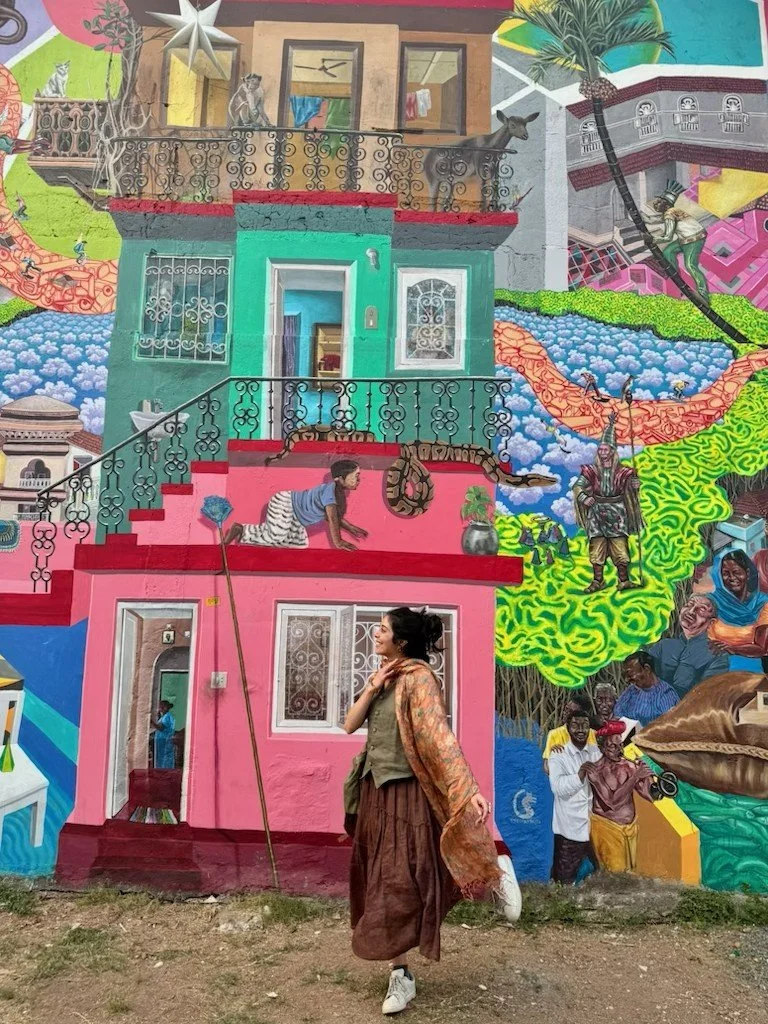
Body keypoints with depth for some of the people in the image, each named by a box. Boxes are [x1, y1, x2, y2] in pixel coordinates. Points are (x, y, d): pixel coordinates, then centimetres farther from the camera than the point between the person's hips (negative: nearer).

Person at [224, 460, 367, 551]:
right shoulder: (331, 490, -26)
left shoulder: (341, 494, 4)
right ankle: (241, 530, -4)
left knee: (300, 542, 7)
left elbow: (335, 516, 19)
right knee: (276, 536, -22)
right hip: (283, 503, -10)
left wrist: (350, 528, 13)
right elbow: (332, 518, -30)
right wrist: (337, 542, -29)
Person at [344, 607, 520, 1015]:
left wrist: (470, 789, -37)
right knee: (379, 882, 12)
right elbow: (349, 724, 3)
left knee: (401, 883, 0)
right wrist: (374, 685, -11)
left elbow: (439, 735, -28)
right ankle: (400, 974, 26)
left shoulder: (417, 678, -17)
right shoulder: (383, 677, 8)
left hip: (406, 793, -8)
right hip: (374, 790, 8)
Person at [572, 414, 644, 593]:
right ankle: (598, 580, 8)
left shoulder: (622, 471, 3)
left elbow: (631, 489, 5)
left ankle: (624, 580, 3)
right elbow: (577, 485, 3)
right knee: (597, 546, 1)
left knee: (620, 546, -4)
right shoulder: (592, 471, 3)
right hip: (597, 511, 1)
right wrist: (583, 498, -13)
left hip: (616, 512, -1)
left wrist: (635, 485, -17)